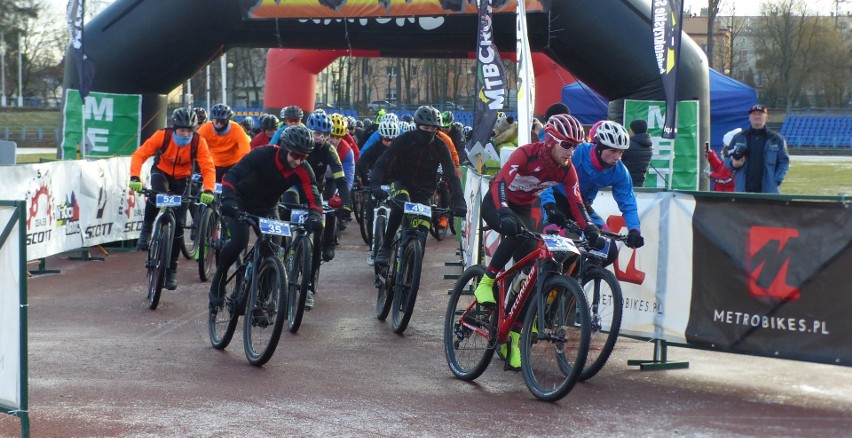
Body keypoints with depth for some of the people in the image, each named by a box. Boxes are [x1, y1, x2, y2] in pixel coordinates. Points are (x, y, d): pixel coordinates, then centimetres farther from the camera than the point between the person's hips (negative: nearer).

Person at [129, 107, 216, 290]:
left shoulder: (199, 142, -25)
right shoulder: (162, 136, -26)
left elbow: (208, 168, -27)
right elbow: (139, 155, -29)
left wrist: (208, 190, -45)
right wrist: (135, 177, -45)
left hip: (181, 180, 1)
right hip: (161, 172, -1)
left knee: (178, 224, -5)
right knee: (158, 192, -39)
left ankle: (171, 269, 7)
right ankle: (147, 228, -13)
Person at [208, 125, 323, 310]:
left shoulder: (303, 171, -19)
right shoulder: (263, 155, -30)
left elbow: (312, 197, -25)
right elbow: (232, 175, -33)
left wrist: (315, 217, -47)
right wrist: (228, 199, -50)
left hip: (267, 208, 4)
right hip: (241, 202, -4)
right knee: (238, 242, -25)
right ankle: (218, 280, 0)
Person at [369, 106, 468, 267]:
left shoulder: (440, 146, -14)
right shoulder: (404, 140, -18)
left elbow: (451, 175, -17)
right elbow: (382, 163, -25)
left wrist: (459, 202, -31)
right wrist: (375, 184, -44)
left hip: (423, 189, 2)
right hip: (400, 182, -2)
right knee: (401, 201, -35)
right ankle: (385, 247, -28)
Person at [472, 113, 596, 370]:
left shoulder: (566, 169, -12)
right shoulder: (526, 154, -29)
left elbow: (576, 203, -15)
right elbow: (500, 182, -41)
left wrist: (590, 229, -33)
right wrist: (504, 214, -57)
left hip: (523, 209, 5)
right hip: (496, 204, -5)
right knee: (516, 233, -39)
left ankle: (514, 337, 0)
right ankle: (486, 283, -22)